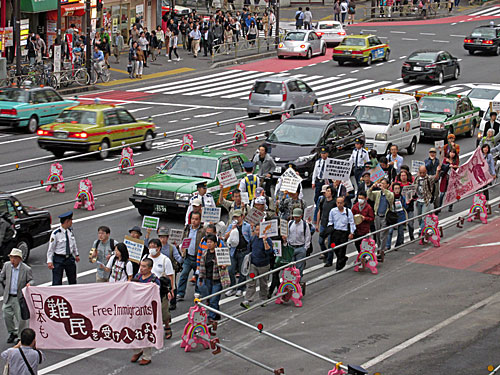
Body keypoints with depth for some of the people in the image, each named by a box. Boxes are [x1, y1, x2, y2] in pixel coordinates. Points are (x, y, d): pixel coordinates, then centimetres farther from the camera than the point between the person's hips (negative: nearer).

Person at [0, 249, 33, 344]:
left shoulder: (26, 269, -12)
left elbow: (31, 280, -3)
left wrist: (29, 284, -24)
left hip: (20, 297, -4)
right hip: (8, 297, 4)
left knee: (21, 318, 0)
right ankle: (12, 333, 25)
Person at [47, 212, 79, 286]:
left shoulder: (70, 231, 3)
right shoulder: (56, 234, -16)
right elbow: (51, 248, -13)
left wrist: (76, 255, 24)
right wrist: (49, 261, -17)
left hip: (70, 258, 6)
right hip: (59, 259, -6)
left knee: (72, 280, 16)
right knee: (57, 282, -5)